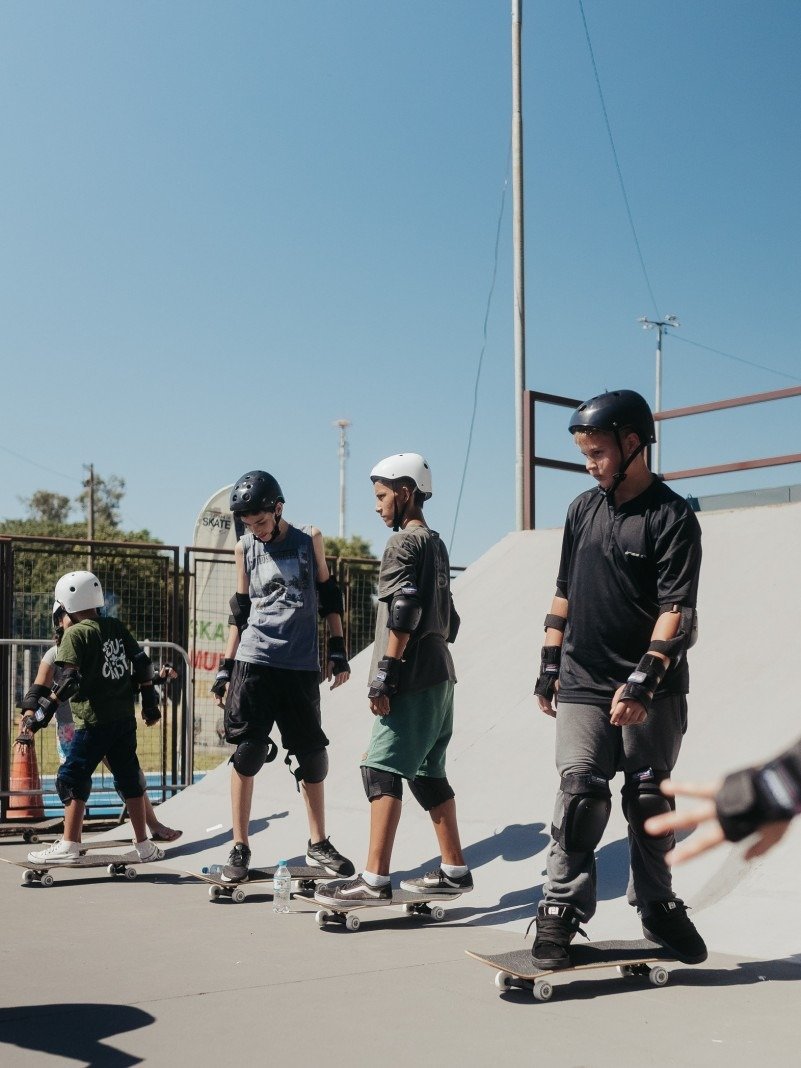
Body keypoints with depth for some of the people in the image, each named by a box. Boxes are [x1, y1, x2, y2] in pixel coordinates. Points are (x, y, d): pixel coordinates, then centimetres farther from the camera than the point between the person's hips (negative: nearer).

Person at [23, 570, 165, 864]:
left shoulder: (75, 633, -8)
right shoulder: (116, 627, 10)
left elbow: (67, 680, -17)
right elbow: (142, 664, 12)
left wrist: (43, 711, -16)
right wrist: (149, 702, 19)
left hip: (96, 720, -7)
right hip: (125, 717, 7)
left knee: (72, 777, 2)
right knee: (129, 777, 12)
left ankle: (69, 846, 1)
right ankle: (144, 845, 16)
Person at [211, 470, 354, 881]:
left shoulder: (310, 540, 5)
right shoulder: (245, 549, 7)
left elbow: (329, 598, 11)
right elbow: (239, 612, 12)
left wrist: (338, 652, 5)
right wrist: (225, 668, 8)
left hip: (301, 666, 0)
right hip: (254, 662, 0)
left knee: (312, 756, 5)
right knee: (247, 752, -5)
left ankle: (318, 843, 20)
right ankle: (240, 847, 5)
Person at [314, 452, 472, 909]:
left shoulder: (404, 543, -9)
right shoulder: (437, 544, 19)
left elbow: (402, 614, -18)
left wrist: (384, 674, -18)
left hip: (413, 678, -10)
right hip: (439, 673, 10)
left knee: (382, 770, -9)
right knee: (428, 772, 13)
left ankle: (375, 879, -12)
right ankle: (455, 871, 17)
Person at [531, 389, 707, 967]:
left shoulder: (672, 517, -7)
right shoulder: (583, 510, 9)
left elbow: (676, 609, -15)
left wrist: (643, 680, -23)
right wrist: (550, 664, 13)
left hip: (652, 690, -3)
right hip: (583, 682, 3)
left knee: (650, 799, 7)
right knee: (581, 790, -8)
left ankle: (657, 905, 24)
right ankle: (562, 909, 1)